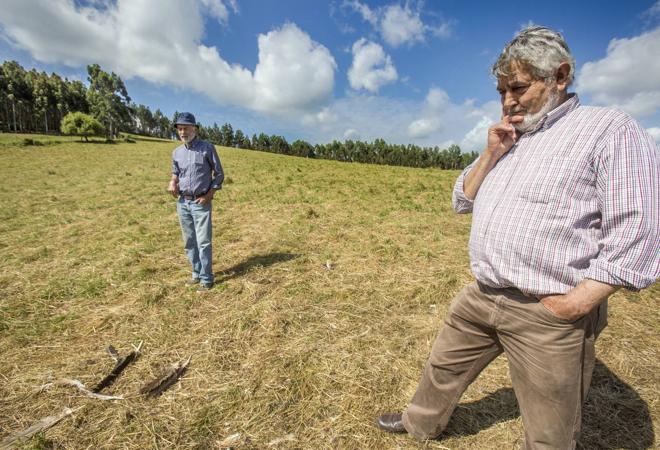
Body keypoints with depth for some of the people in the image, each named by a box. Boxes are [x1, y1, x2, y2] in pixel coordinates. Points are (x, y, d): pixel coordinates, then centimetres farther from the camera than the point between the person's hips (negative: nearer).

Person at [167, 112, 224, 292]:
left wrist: (209, 195, -10)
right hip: (182, 202, 6)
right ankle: (197, 274, 24)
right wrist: (172, 182, -1)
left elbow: (219, 174, -2)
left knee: (203, 242, -6)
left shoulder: (207, 147, -5)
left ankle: (206, 279, 3)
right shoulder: (177, 152, 9)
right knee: (189, 242, 11)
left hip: (201, 203, -5)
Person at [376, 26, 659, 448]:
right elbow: (463, 201, 12)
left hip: (548, 315, -6)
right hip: (480, 297, 7)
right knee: (443, 365, 24)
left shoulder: (611, 130, -9)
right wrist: (491, 154, -2)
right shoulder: (509, 140, 13)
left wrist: (570, 306, -19)